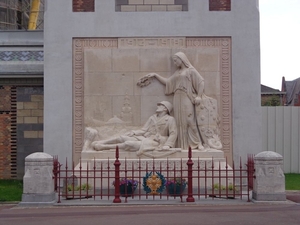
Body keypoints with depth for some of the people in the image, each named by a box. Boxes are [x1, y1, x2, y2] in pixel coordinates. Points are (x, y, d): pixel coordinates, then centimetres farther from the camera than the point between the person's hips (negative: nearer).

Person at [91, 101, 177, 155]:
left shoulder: (170, 119, 0)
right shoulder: (153, 117, 18)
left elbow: (173, 134, -8)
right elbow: (144, 130, 13)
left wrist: (167, 145, -22)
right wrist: (133, 133, -3)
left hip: (154, 142, -7)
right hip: (144, 138, 7)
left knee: (128, 143, -25)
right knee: (122, 137, -12)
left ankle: (103, 147, -26)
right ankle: (99, 143, -11)